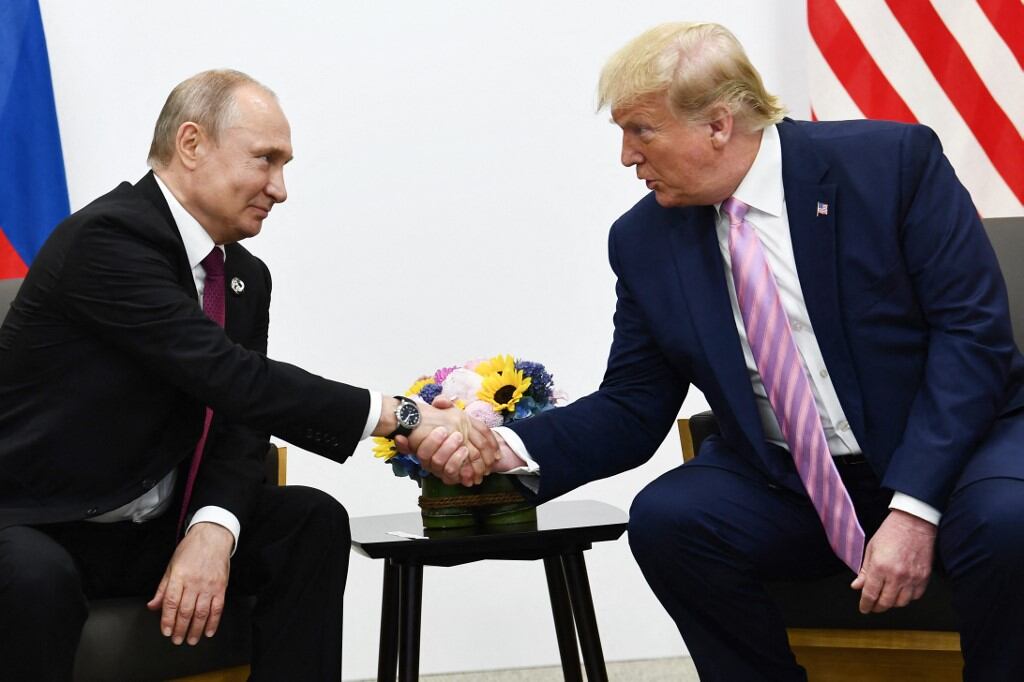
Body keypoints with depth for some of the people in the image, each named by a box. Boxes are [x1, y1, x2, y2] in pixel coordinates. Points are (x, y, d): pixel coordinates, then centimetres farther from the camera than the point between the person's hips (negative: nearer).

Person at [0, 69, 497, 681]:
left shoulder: (247, 277, 6)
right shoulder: (106, 238, -21)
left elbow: (240, 425, 1)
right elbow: (231, 378, -29)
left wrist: (213, 529, -21)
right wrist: (402, 417, -29)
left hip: (153, 528, 8)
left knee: (313, 521, -10)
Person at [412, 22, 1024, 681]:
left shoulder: (892, 161, -11)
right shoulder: (645, 240, 0)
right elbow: (631, 411, 4)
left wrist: (913, 507, -23)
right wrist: (511, 448, -16)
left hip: (953, 440, -3)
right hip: (786, 484, 4)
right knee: (664, 520, -23)